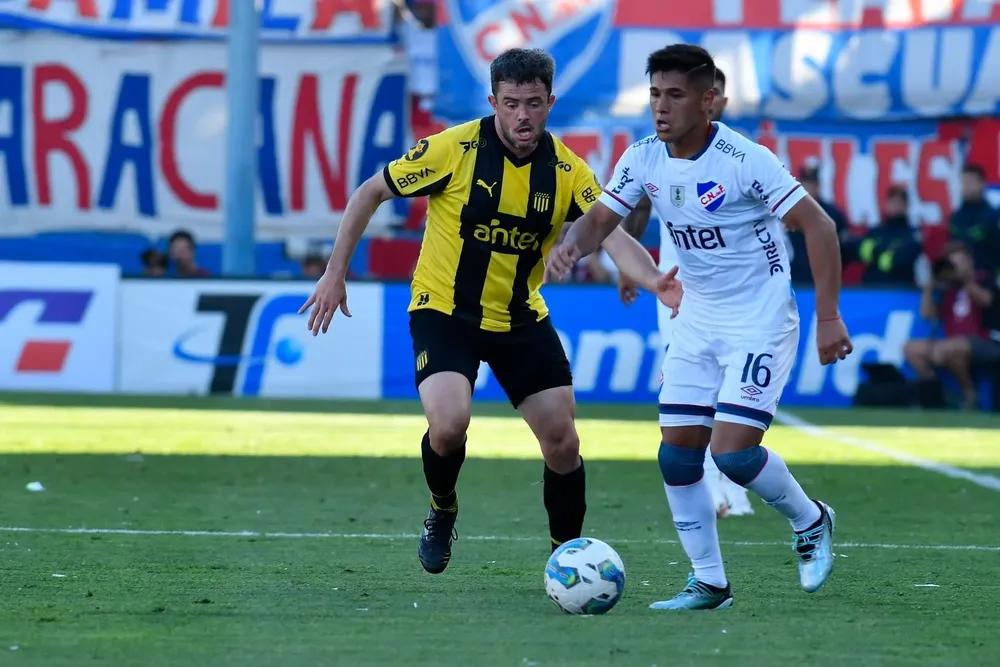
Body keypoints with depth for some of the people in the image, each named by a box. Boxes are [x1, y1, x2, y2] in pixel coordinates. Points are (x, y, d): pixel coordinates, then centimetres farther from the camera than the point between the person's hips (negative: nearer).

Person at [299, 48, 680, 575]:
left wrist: (654, 281, -40)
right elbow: (371, 192, -6)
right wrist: (335, 273, -8)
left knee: (562, 442, 0)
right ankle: (442, 513, 7)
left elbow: (614, 236, -19)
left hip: (522, 319, 3)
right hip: (444, 310, -3)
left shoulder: (567, 171, -8)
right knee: (449, 423, -25)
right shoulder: (454, 149, -16)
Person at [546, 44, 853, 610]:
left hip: (761, 321, -6)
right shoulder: (644, 159, -3)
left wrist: (829, 317, -20)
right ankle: (710, 584, 12)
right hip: (698, 320, 6)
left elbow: (818, 225, -18)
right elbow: (600, 219, 1)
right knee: (677, 454, 0)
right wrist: (573, 244, -24)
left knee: (733, 451, -16)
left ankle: (810, 522, 13)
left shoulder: (744, 160, -21)